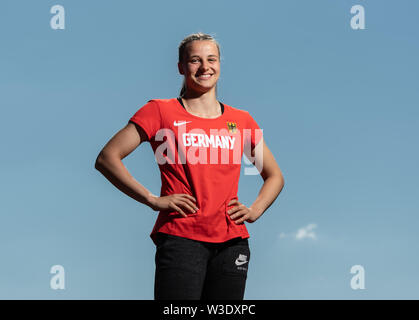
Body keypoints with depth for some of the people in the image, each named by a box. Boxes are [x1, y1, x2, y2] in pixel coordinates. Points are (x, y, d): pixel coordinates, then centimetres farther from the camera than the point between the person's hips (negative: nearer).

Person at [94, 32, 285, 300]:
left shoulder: (241, 121, 14)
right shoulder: (161, 112, 4)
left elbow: (275, 177, 26)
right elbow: (107, 159, 0)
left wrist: (254, 211, 7)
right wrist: (152, 200, -7)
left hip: (231, 241, 4)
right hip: (180, 236, -4)